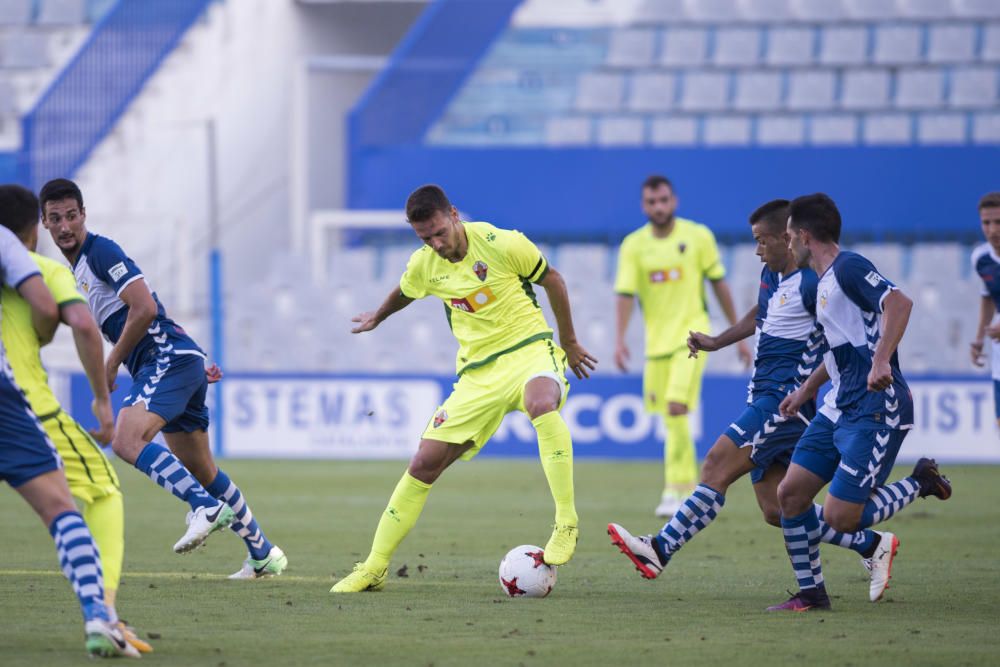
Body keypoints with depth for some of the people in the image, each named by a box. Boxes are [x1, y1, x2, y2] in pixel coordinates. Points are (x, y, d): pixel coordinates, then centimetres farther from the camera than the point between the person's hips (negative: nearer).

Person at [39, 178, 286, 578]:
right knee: (203, 473, 14)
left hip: (168, 357, -10)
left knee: (127, 441, -28)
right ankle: (263, 555, 22)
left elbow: (145, 308, -19)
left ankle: (206, 507, -33)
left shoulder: (100, 252, -8)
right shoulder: (77, 268, 22)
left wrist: (111, 365, -10)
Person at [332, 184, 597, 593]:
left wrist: (569, 343, 13)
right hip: (478, 371, 5)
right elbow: (403, 294, 26)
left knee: (541, 403, -42)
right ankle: (374, 568, 7)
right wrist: (377, 318, 47)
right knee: (425, 463, -3)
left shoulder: (503, 244, -13)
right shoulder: (424, 265, 1)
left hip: (529, 349, -5)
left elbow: (553, 281, 3)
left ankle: (566, 524, -37)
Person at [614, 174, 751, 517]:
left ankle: (675, 489, -16)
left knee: (677, 407, -19)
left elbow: (719, 285, 5)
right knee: (671, 418, 7)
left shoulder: (698, 236, -2)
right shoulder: (633, 245, 1)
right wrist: (619, 340, -18)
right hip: (657, 340, 3)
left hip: (692, 334, -3)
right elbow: (624, 295, -5)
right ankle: (689, 485, 23)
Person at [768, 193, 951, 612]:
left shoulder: (848, 268, -13)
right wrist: (805, 391, 34)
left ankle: (921, 484, 7)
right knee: (790, 494, 3)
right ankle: (810, 592, 13)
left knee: (840, 518, -13)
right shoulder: (825, 281, 18)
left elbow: (899, 302, -29)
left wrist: (881, 361, -37)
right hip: (839, 408, 10)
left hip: (876, 411, -10)